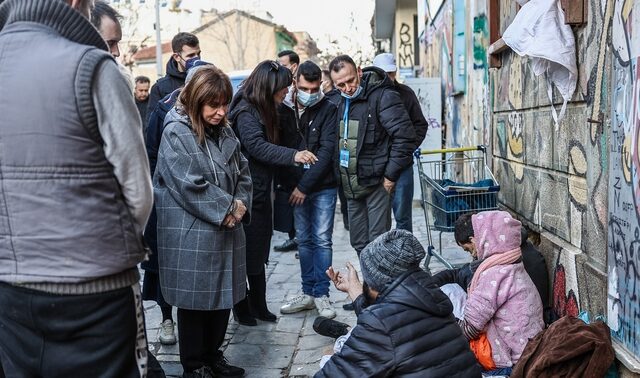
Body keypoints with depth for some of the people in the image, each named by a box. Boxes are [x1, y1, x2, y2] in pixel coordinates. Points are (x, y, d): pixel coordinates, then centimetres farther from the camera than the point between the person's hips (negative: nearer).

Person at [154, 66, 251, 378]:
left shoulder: (224, 133, 11)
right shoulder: (176, 133, -13)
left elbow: (242, 174, 14)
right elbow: (190, 186, -19)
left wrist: (240, 206, -4)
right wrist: (227, 209, -13)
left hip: (225, 231, 7)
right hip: (192, 234, -7)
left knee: (224, 295, 14)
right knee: (195, 299, 4)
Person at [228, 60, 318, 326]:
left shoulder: (264, 111, 14)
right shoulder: (246, 112, -15)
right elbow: (257, 146, -30)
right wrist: (293, 156, -40)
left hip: (261, 192, 9)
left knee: (258, 253, 13)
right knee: (247, 253, 0)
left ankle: (258, 306, 21)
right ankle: (242, 308, 12)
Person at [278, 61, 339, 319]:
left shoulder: (328, 110, -5)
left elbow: (326, 151, -12)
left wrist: (304, 186, -14)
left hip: (323, 187, -3)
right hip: (296, 187, 3)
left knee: (322, 240, -1)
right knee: (304, 241, 9)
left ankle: (321, 294, 8)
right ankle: (308, 293, 18)